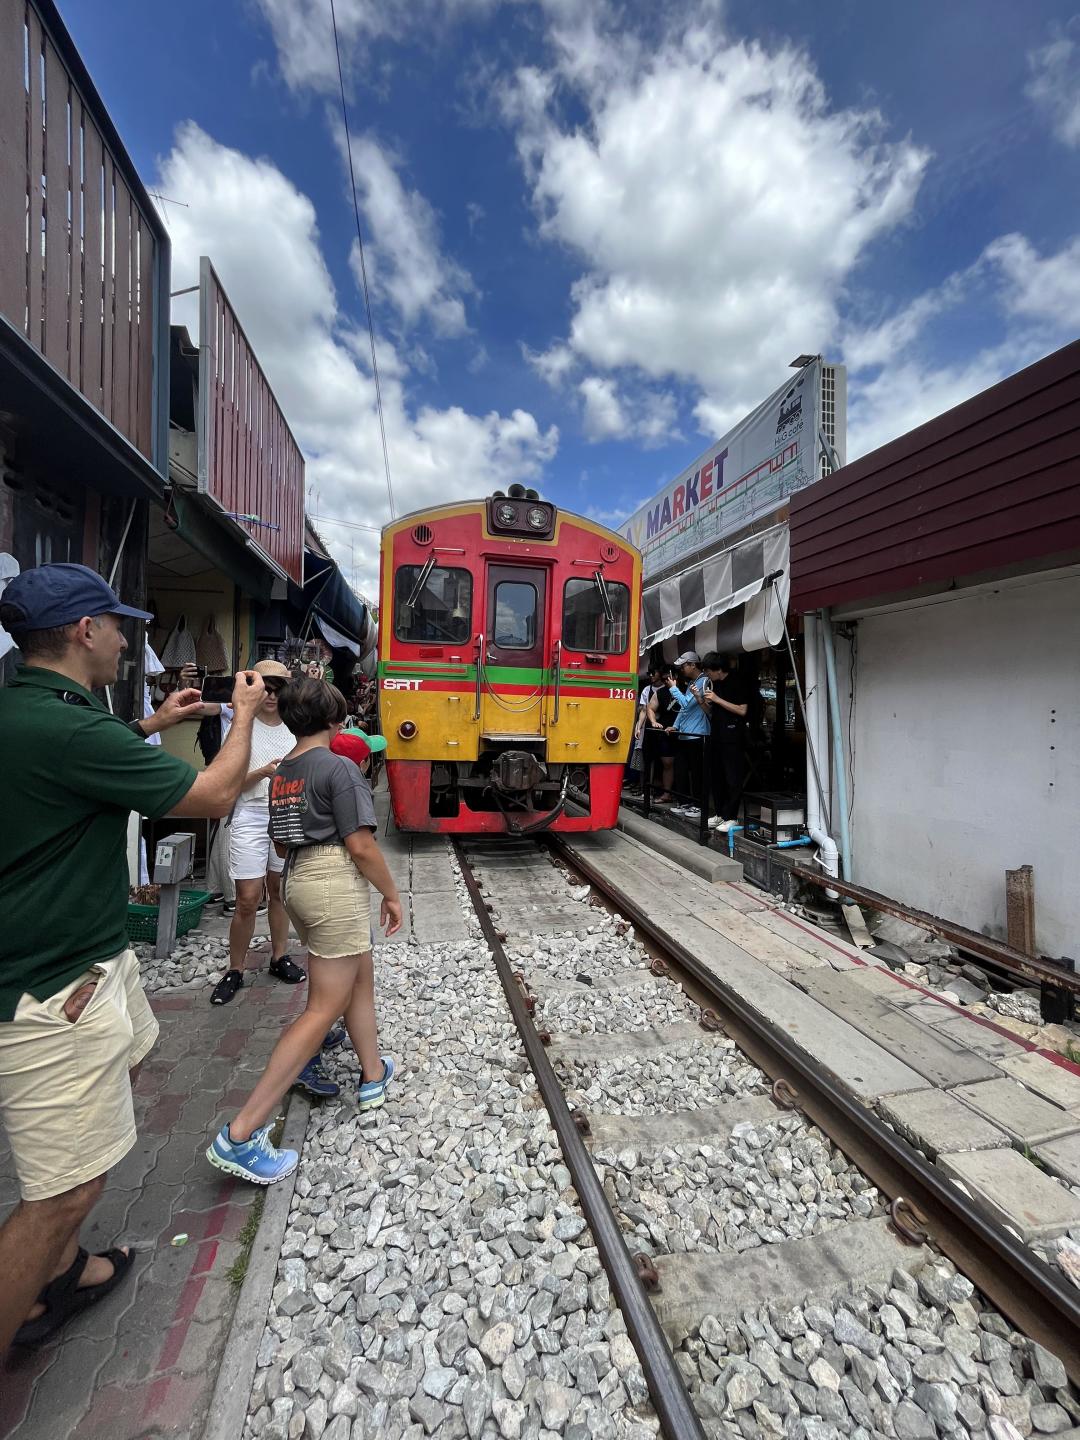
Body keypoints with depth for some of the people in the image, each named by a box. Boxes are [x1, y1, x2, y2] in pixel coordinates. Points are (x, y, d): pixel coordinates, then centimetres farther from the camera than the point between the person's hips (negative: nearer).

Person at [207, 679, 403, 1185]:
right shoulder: (339, 768, -14)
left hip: (297, 880, 9)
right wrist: (391, 893, -6)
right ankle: (241, 1135, 2)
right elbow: (360, 845, -17)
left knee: (361, 979, 23)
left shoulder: (280, 773, 11)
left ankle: (374, 1076, 37)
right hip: (337, 883, -9)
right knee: (326, 1007, 0)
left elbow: (280, 843, 18)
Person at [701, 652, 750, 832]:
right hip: (716, 735, 7)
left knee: (733, 778, -2)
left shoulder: (736, 682, -9)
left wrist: (717, 699, -16)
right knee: (717, 777, 10)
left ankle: (731, 817, 4)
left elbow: (742, 710, -14)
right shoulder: (713, 683, 11)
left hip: (733, 737, -7)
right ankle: (720, 814, 19)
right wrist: (699, 697, -2)